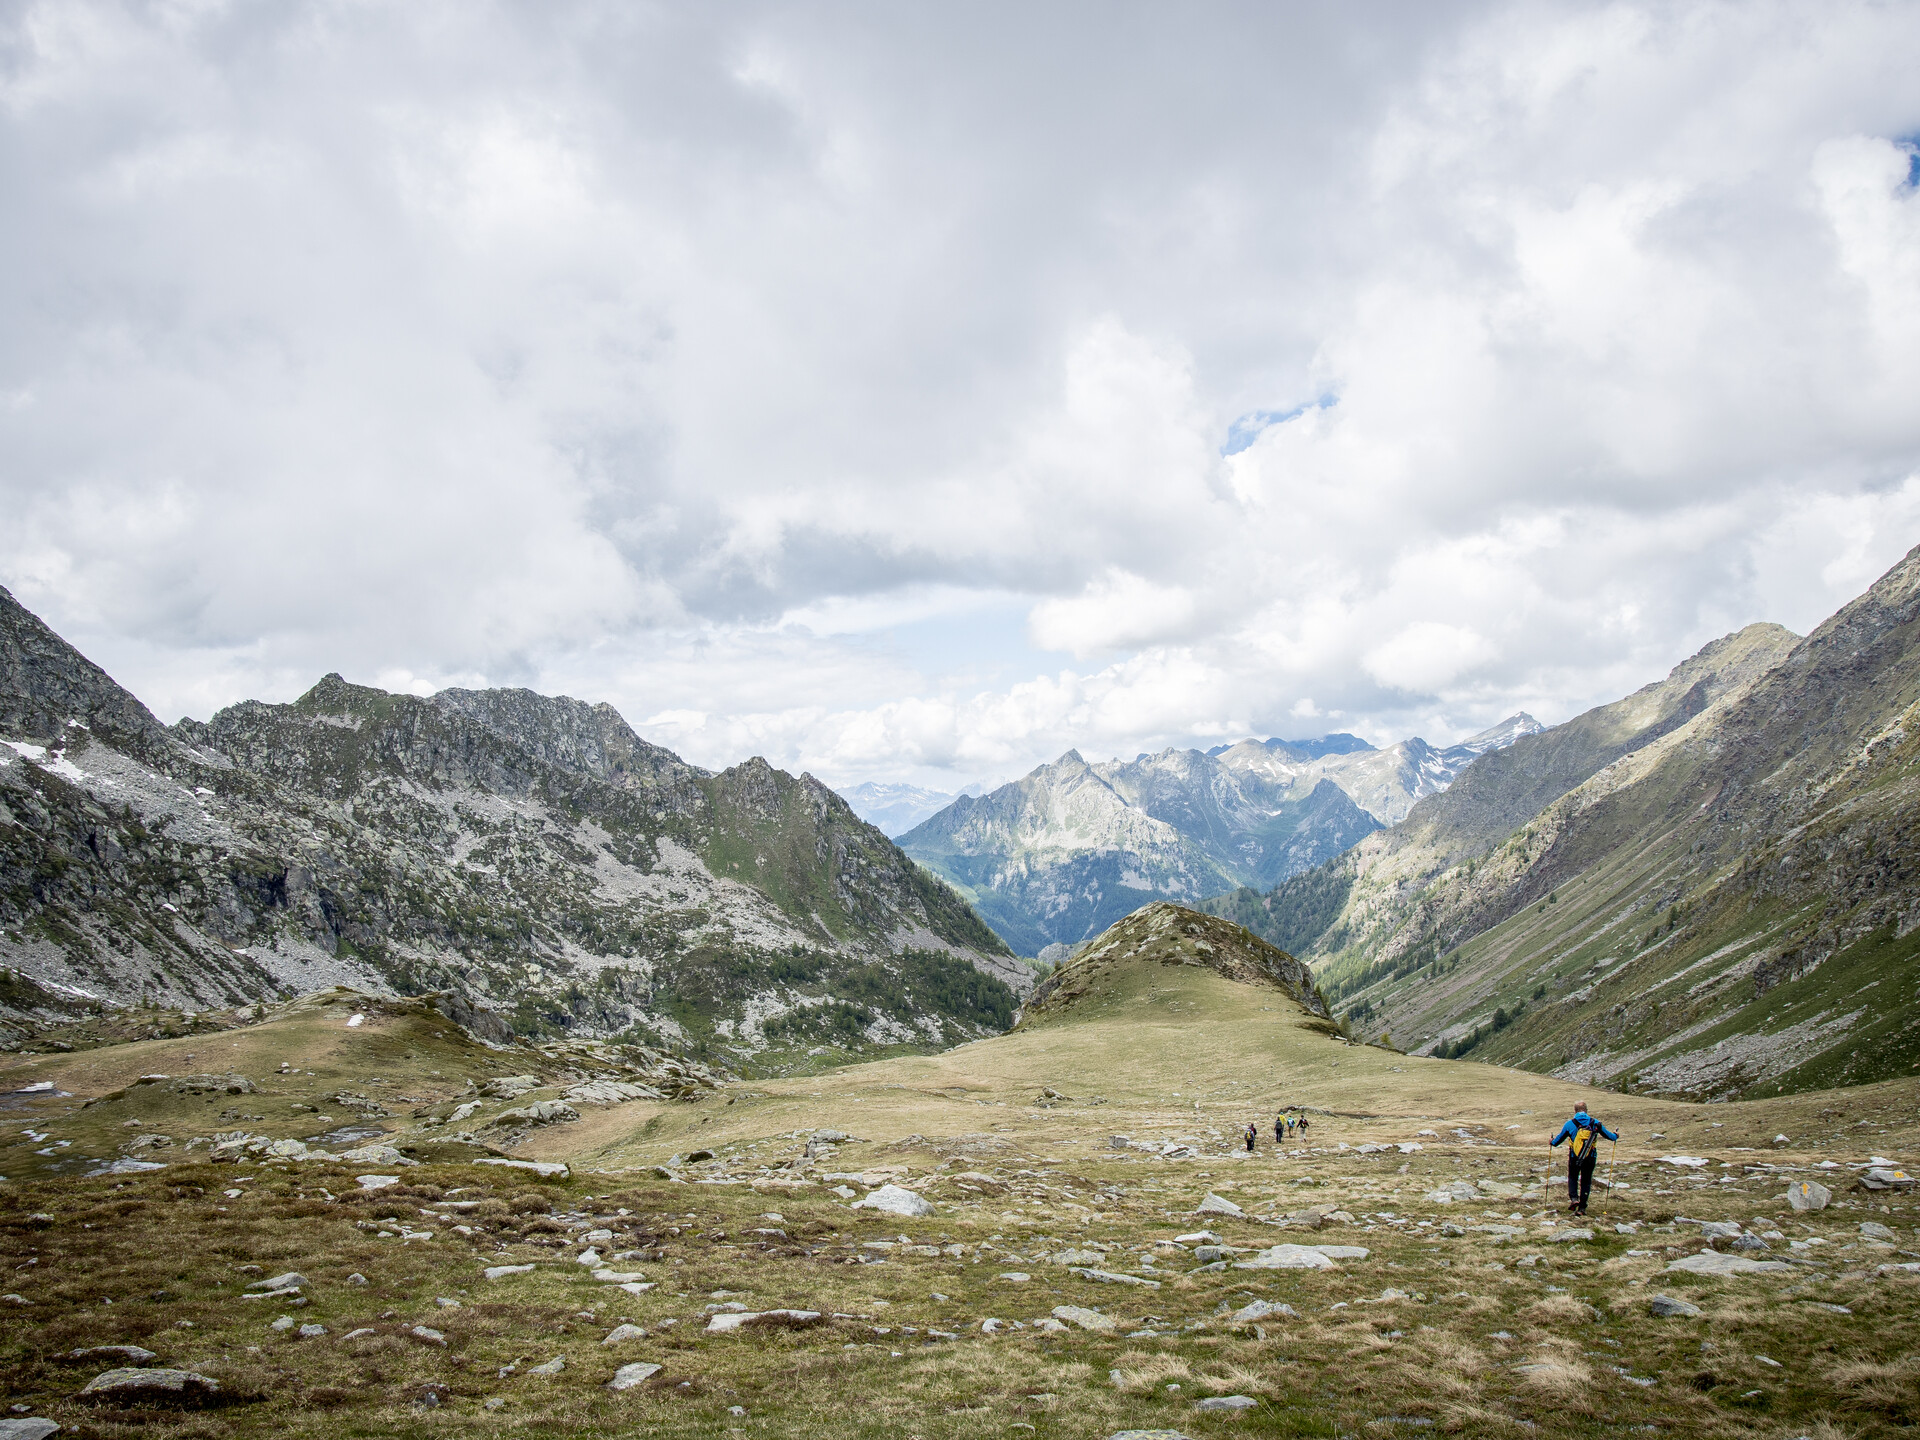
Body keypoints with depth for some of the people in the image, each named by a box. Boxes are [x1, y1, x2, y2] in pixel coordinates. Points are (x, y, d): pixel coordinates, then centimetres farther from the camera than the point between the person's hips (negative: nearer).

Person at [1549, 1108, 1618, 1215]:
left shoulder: (1569, 1124, -3)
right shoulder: (1595, 1123, -1)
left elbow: (1560, 1137, 9)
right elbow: (1608, 1134, 12)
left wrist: (1553, 1142, 31)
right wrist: (1615, 1136, 35)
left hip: (1574, 1157, -1)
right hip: (1590, 1158, 1)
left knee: (1572, 1178, 20)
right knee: (1586, 1182, 13)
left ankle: (1573, 1198, -3)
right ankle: (1582, 1207, 11)